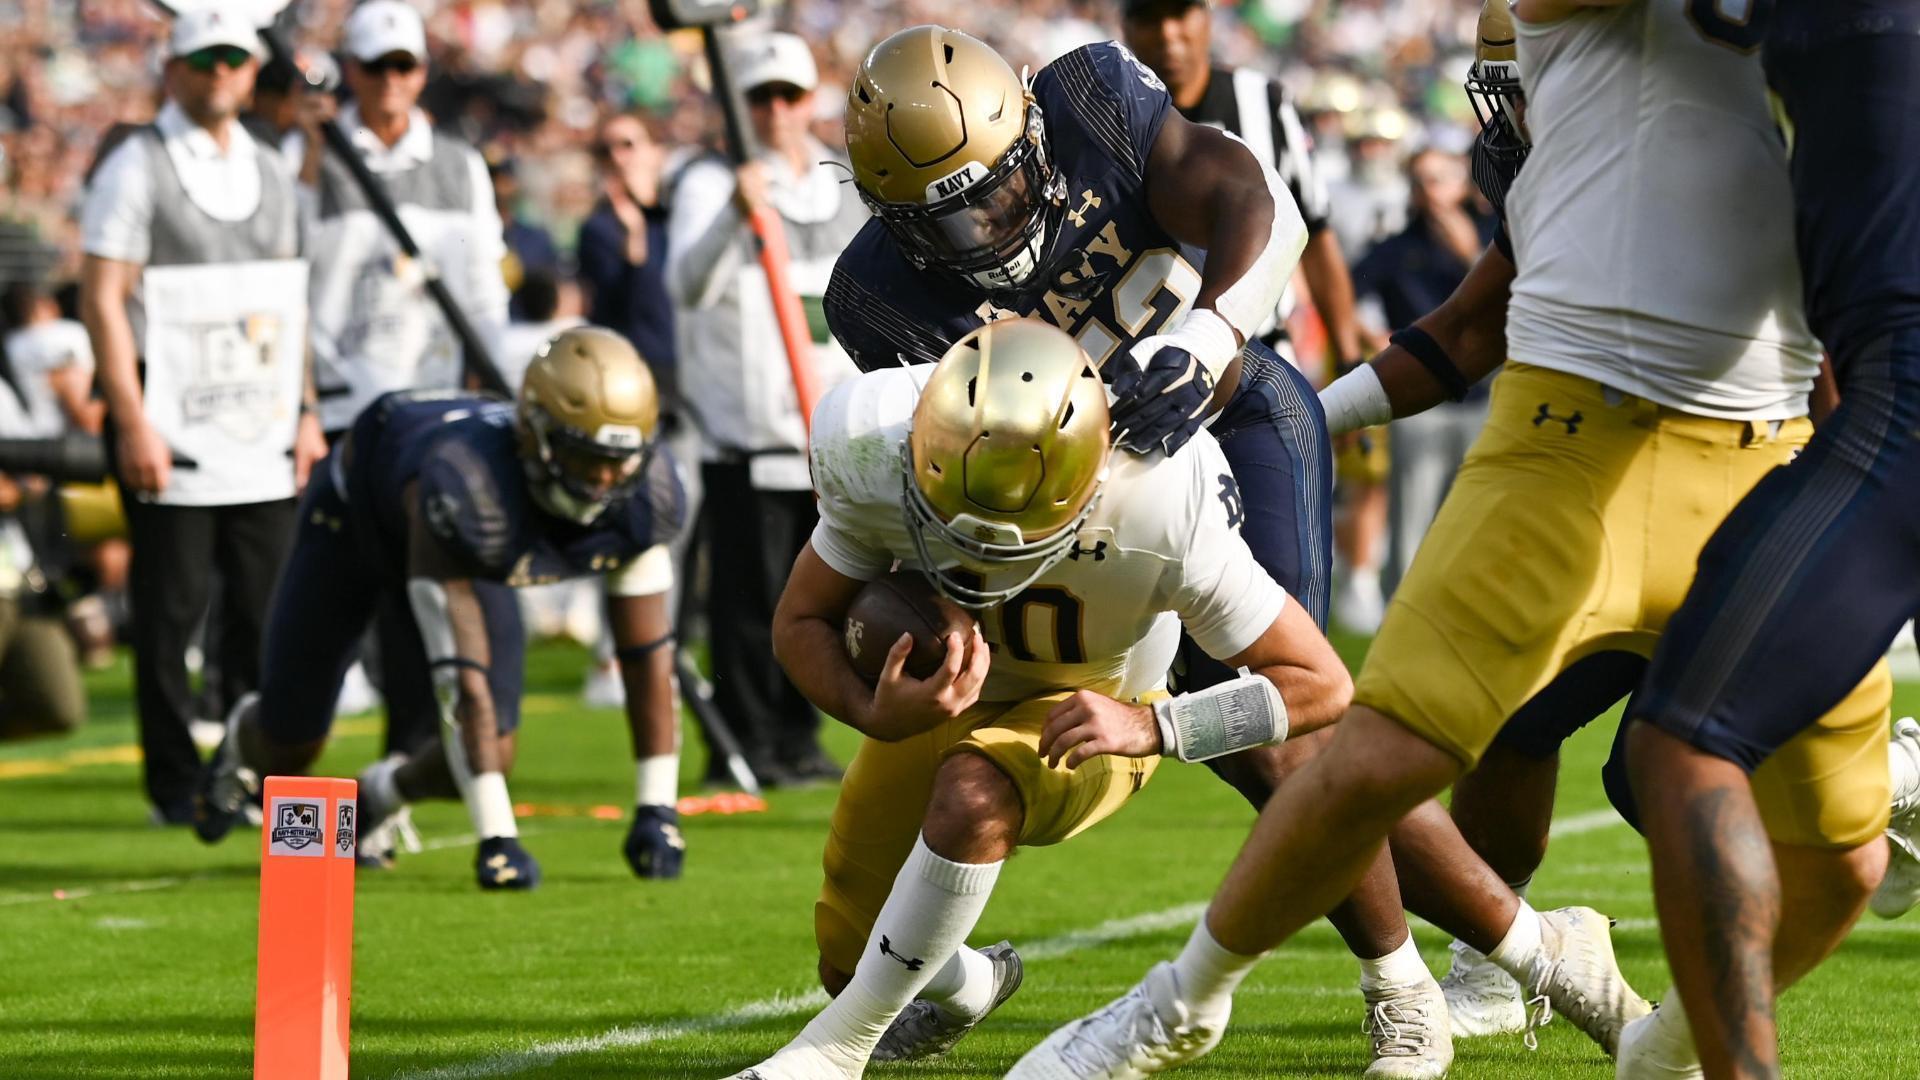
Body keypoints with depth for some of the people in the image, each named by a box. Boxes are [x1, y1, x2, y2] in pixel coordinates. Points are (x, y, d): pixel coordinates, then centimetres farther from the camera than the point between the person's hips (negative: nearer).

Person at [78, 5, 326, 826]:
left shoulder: (268, 172, 14)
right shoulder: (137, 169, -5)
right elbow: (103, 300, -10)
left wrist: (304, 412, 10)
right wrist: (131, 421, -16)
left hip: (261, 428, 6)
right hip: (172, 426, -6)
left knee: (266, 605, 4)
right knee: (170, 609, -1)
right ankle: (175, 785, 5)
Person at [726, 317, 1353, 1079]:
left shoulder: (1162, 519, -38)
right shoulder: (874, 457, -32)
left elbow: (1321, 685, -28)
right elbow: (802, 622, -15)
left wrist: (1150, 725, -41)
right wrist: (875, 715, -37)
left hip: (1086, 718, -3)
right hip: (937, 698, 3)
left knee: (972, 796, -36)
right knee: (850, 956, 10)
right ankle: (964, 987, 48)